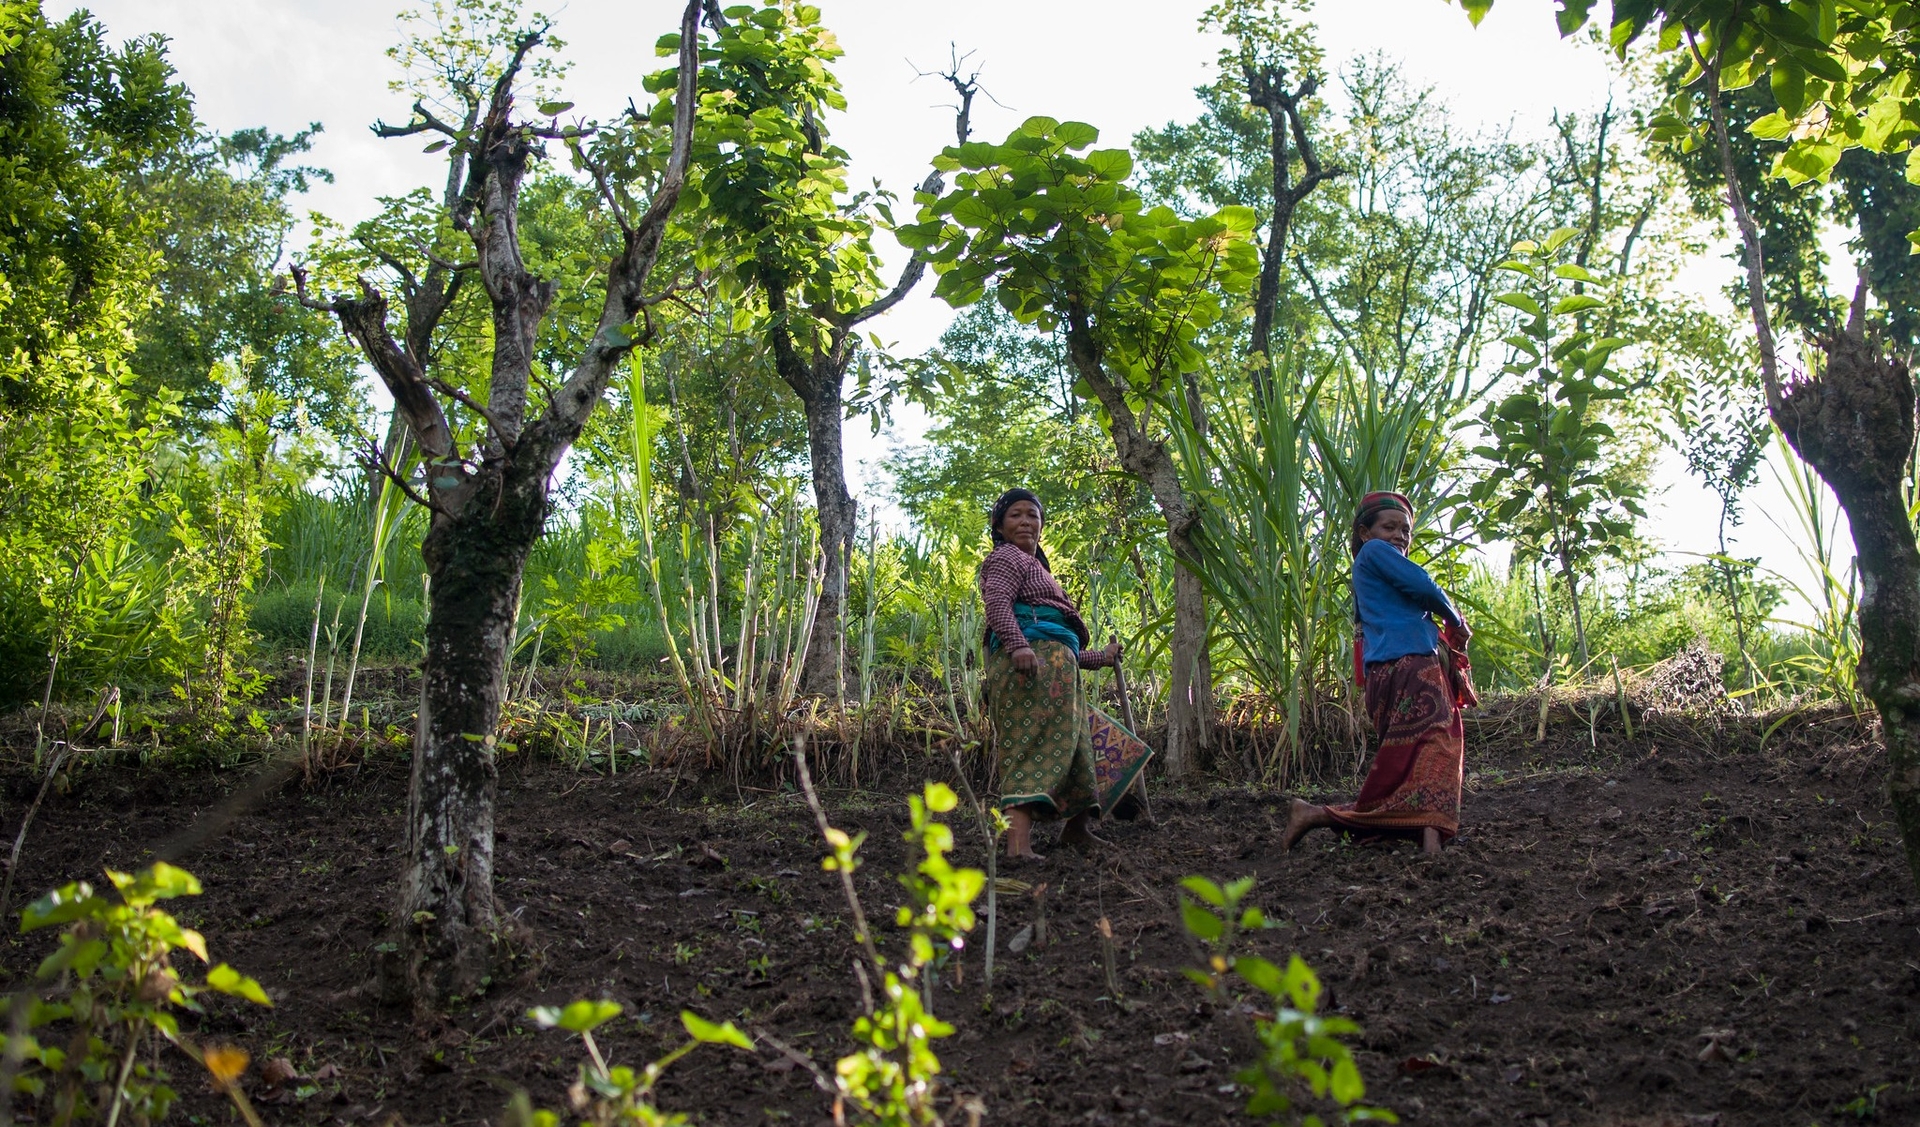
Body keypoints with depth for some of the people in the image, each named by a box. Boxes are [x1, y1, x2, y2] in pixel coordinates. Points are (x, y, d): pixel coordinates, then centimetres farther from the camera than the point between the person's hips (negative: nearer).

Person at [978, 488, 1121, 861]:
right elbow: (998, 605, -17)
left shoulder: (1034, 566, 35)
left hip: (1055, 663, 10)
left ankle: (1076, 829, 29)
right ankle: (1019, 840, -35)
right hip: (1030, 660, -10)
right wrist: (1018, 645, -33)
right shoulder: (1006, 557, 4)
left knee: (1071, 743, 15)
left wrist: (1100, 657, 46)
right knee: (1033, 744, -22)